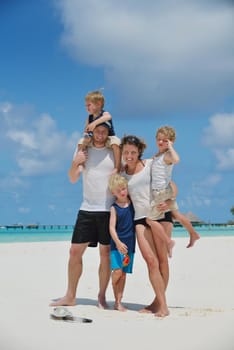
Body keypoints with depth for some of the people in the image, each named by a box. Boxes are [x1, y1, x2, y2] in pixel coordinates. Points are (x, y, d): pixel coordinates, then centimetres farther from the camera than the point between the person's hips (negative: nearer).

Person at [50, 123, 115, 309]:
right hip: (87, 209, 3)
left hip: (108, 210, -2)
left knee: (106, 253, 1)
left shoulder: (114, 152, 2)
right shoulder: (83, 150, 9)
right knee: (75, 251, 2)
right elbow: (73, 179, 10)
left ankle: (102, 297, 10)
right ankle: (70, 296, 12)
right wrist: (75, 163, -9)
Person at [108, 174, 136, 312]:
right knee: (117, 271, -16)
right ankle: (117, 299, 3)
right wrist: (118, 242, -23)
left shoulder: (133, 202, 3)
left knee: (124, 274, 4)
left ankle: (119, 301, 10)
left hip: (130, 244, 3)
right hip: (117, 244, -3)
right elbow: (112, 227, -11)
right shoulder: (114, 208, -6)